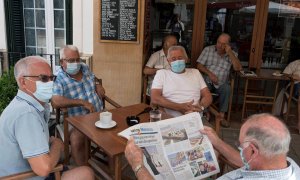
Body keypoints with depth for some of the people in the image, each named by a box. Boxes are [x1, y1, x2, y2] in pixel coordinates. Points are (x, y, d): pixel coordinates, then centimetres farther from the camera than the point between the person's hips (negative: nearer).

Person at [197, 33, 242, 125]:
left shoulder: (232, 54, 8)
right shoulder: (208, 49, 5)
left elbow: (238, 68, -7)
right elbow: (199, 65, 0)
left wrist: (230, 52, -12)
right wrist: (210, 74, -16)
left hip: (221, 84, 1)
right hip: (207, 81, 0)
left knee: (226, 88, -32)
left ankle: (221, 114, -17)